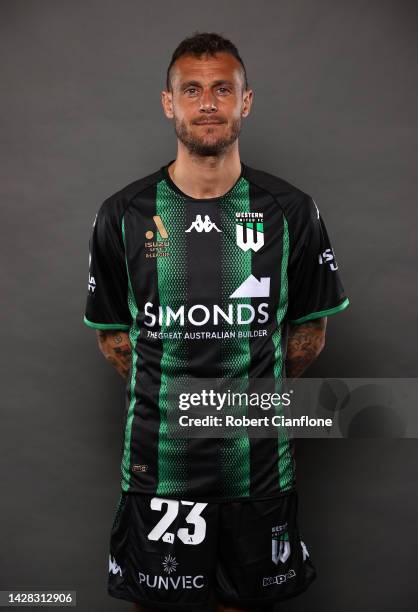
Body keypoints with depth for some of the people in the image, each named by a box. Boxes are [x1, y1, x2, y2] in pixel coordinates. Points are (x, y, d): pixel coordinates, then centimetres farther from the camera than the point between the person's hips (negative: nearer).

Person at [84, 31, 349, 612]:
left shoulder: (291, 211, -3)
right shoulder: (124, 215, -3)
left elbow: (310, 328, 5)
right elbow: (111, 331, 6)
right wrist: (168, 394, 4)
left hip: (260, 459, 0)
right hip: (158, 457, 0)